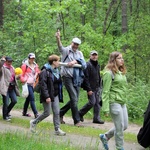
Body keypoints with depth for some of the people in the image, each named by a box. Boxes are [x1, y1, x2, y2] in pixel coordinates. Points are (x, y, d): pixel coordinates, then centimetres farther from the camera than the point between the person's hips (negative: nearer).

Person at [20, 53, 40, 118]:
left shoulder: (35, 65, 12)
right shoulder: (25, 65, -6)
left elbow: (38, 73, 21)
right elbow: (21, 74, -5)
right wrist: (23, 81, -14)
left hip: (33, 84, 7)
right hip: (27, 84, -7)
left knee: (28, 98, 15)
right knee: (32, 99, -12)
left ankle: (24, 112, 27)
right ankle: (36, 114, -15)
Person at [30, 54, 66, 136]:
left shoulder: (56, 71, 11)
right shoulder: (45, 71, -15)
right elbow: (43, 84, -19)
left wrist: (60, 94, 14)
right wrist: (46, 96, -23)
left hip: (55, 95, 8)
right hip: (48, 95, -8)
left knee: (56, 112, 3)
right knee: (47, 113, -1)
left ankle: (57, 129, 7)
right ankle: (34, 122, 19)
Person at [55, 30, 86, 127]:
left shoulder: (79, 53, 12)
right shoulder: (66, 51, -2)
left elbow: (84, 65, 0)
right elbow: (61, 48, -26)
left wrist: (76, 62, -18)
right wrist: (58, 39, -46)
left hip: (77, 78, 6)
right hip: (67, 77, -6)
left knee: (74, 99, 11)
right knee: (74, 98, -10)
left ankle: (61, 113, 29)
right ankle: (77, 121, -4)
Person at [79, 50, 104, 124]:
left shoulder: (97, 65, 14)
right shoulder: (88, 65, -12)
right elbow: (86, 78, -16)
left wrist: (100, 86, 14)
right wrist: (89, 89, -19)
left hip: (97, 88, 8)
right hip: (91, 88, -8)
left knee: (98, 103, 5)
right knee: (92, 102, -9)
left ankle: (96, 118, 9)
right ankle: (80, 113, 9)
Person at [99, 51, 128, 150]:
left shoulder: (121, 72, 14)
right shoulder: (109, 73, -11)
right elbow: (105, 92, -13)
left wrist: (125, 101, 13)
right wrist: (106, 108, -16)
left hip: (122, 103, 9)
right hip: (114, 102, -9)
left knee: (125, 126, 12)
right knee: (120, 127, -3)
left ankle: (105, 137, 28)